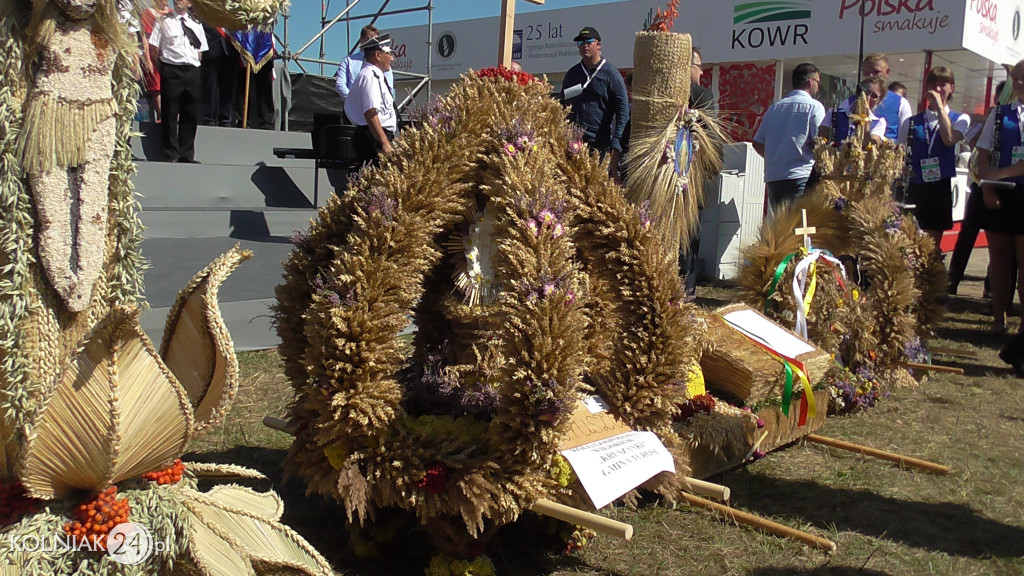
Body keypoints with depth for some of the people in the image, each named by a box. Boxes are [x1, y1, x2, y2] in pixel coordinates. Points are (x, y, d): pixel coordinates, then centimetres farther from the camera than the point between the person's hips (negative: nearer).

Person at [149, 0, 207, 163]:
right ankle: (171, 154, 3)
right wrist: (164, 68, -4)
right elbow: (154, 46, 1)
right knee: (170, 114, -1)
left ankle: (187, 155, 12)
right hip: (171, 71, -4)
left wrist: (196, 65, 5)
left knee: (190, 114, 5)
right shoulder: (164, 21, 4)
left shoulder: (196, 24, 16)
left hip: (193, 71, 4)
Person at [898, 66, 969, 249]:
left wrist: (940, 106, -11)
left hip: (941, 188, -1)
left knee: (932, 243, 3)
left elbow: (949, 140, -14)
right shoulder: (912, 122, 12)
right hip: (914, 188, 1)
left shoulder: (960, 119, 8)